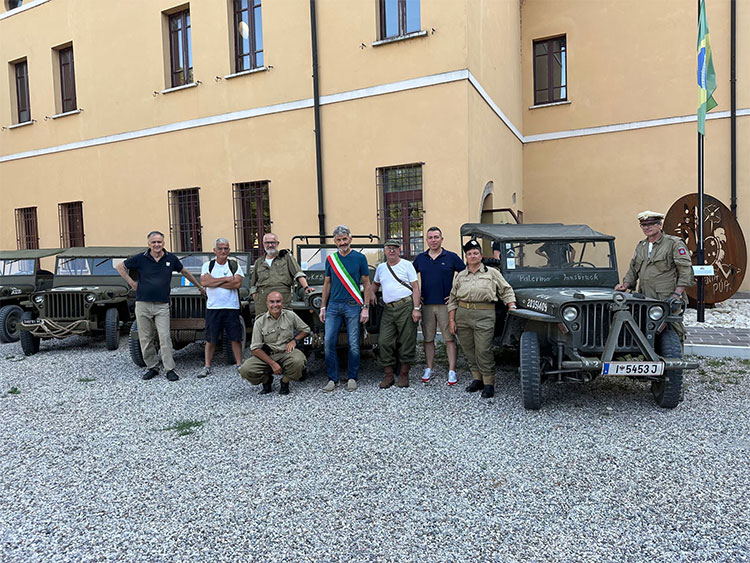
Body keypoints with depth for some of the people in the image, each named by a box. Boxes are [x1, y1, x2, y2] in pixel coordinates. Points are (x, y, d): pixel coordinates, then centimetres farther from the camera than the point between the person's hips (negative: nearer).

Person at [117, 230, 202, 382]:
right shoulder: (140, 259, 0)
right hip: (143, 305, 1)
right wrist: (131, 282, 5)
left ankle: (170, 369, 0)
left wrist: (200, 287, 24)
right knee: (145, 339, 6)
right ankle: (152, 368, 19)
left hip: (162, 306, -1)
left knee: (165, 337, -7)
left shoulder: (171, 258, 3)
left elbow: (185, 272, 18)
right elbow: (120, 267, 13)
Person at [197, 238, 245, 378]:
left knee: (235, 337, 2)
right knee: (211, 339, 6)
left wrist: (215, 282, -10)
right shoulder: (208, 265, 7)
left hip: (231, 307, 0)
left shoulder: (235, 265, 5)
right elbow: (204, 282, -10)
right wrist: (226, 279, -11)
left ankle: (239, 364, 13)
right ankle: (207, 366, 16)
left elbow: (237, 283, -11)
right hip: (213, 307, 0)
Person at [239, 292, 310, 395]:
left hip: (286, 352, 0)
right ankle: (267, 380, 10)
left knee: (298, 361, -35)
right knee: (245, 370, -24)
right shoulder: (260, 322, -4)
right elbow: (256, 349, -6)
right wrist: (272, 363, -16)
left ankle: (285, 382, -1)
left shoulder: (290, 315, 0)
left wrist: (295, 340, -8)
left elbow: (305, 329, 13)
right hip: (266, 355, 0)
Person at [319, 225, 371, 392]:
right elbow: (327, 284, 16)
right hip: (333, 305, 3)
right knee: (329, 343, -2)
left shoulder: (359, 258, 1)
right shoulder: (331, 259, 11)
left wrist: (365, 308, -4)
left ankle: (352, 378, 13)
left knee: (353, 345, 1)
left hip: (352, 305, -3)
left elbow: (366, 285, 3)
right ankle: (332, 379, 8)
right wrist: (322, 307, 11)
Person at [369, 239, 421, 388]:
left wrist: (416, 308, -11)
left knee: (407, 342, -1)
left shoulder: (407, 265, 3)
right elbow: (375, 283, 35)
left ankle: (404, 374, 12)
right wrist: (372, 293, 13)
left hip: (406, 306, -4)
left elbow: (415, 287, -2)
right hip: (388, 309, 4)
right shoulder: (381, 268, 17)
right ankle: (388, 375, 9)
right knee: (384, 342, -1)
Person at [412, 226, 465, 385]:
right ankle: (429, 369, 20)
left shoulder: (451, 257, 1)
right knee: (428, 339, 9)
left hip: (446, 304, -3)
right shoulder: (420, 258, 9)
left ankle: (452, 371, 5)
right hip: (426, 305, 3)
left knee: (449, 338, 0)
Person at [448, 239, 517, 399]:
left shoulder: (492, 273, 8)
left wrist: (512, 309, -2)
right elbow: (453, 299, 14)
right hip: (462, 315, 4)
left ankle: (489, 384, 3)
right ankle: (477, 379, 22)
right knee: (468, 350, 9)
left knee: (484, 351, -7)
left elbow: (506, 291, 10)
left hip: (484, 315, -4)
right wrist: (452, 320, 7)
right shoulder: (460, 276, 15)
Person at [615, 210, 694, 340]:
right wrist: (625, 285, 8)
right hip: (645, 300, 5)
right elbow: (633, 270, 25)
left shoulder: (675, 244, -1)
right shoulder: (640, 247, 18)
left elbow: (686, 271, -7)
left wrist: (677, 293, -15)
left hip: (668, 301, -5)